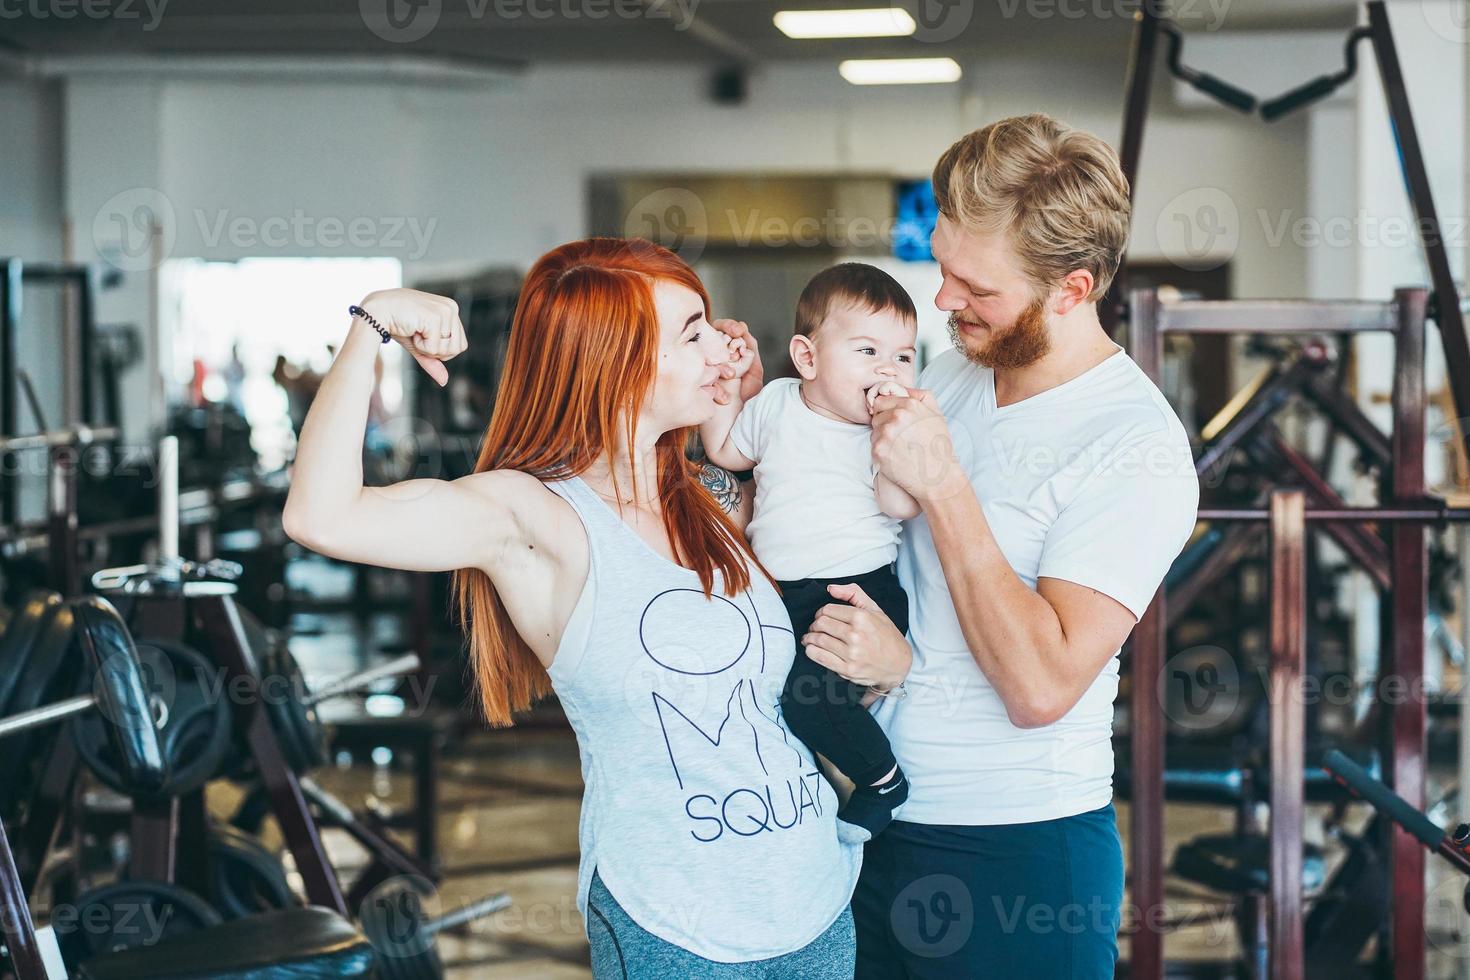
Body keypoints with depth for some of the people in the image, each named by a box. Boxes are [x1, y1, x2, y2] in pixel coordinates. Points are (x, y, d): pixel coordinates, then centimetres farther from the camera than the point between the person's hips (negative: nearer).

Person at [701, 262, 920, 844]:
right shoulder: (777, 403, 10)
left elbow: (901, 503, -16)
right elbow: (724, 450, 26)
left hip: (860, 590, -6)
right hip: (778, 592, 6)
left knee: (807, 687, -27)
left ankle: (882, 779, -3)